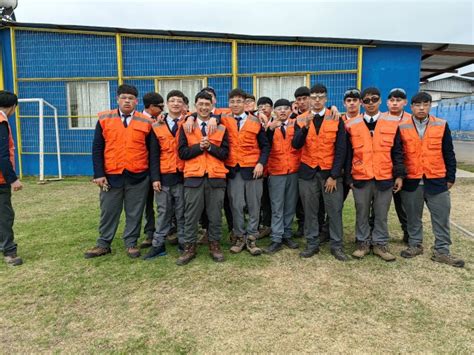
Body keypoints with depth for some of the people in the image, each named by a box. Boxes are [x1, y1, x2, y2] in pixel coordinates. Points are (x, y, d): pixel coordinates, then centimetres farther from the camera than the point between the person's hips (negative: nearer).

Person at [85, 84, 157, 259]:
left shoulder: (146, 122, 2)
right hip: (111, 175, 1)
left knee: (134, 212, 9)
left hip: (138, 176, 0)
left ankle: (131, 243, 24)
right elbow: (97, 149, 2)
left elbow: (152, 152, 3)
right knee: (108, 211, 11)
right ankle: (103, 244, 26)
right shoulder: (104, 119, 3)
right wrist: (99, 174, -5)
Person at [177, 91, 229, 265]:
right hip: (193, 177, 0)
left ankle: (215, 245, 21)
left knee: (215, 215, 7)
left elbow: (225, 153, 2)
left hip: (216, 177, 1)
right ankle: (189, 247, 16)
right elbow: (182, 152, 0)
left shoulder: (221, 127, 9)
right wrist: (199, 146, -12)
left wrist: (210, 146, -11)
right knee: (191, 215, 4)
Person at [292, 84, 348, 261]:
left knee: (334, 210, 3)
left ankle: (336, 245, 17)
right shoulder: (301, 119, 2)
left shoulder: (336, 120, -2)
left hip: (330, 172, -1)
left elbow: (341, 150, -4)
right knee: (310, 211, 7)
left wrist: (334, 175, -10)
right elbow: (296, 145, -11)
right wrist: (305, 127, -28)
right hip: (307, 172, 1)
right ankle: (312, 244, 20)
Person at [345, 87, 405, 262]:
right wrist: (348, 177, 1)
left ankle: (380, 244, 24)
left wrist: (399, 175, -1)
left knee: (381, 215, 10)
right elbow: (348, 154, 4)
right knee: (362, 214, 10)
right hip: (360, 179, 0)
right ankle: (362, 243, 24)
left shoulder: (392, 123, 3)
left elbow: (397, 152, 4)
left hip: (384, 178, 0)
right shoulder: (352, 125, 2)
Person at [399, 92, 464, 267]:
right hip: (411, 181, 0)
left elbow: (449, 154, 6)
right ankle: (415, 245, 27)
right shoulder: (402, 127, -1)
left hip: (437, 181, 1)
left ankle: (441, 251, 17)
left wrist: (450, 177, 4)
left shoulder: (442, 126, 2)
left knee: (441, 217, 5)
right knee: (413, 217, 11)